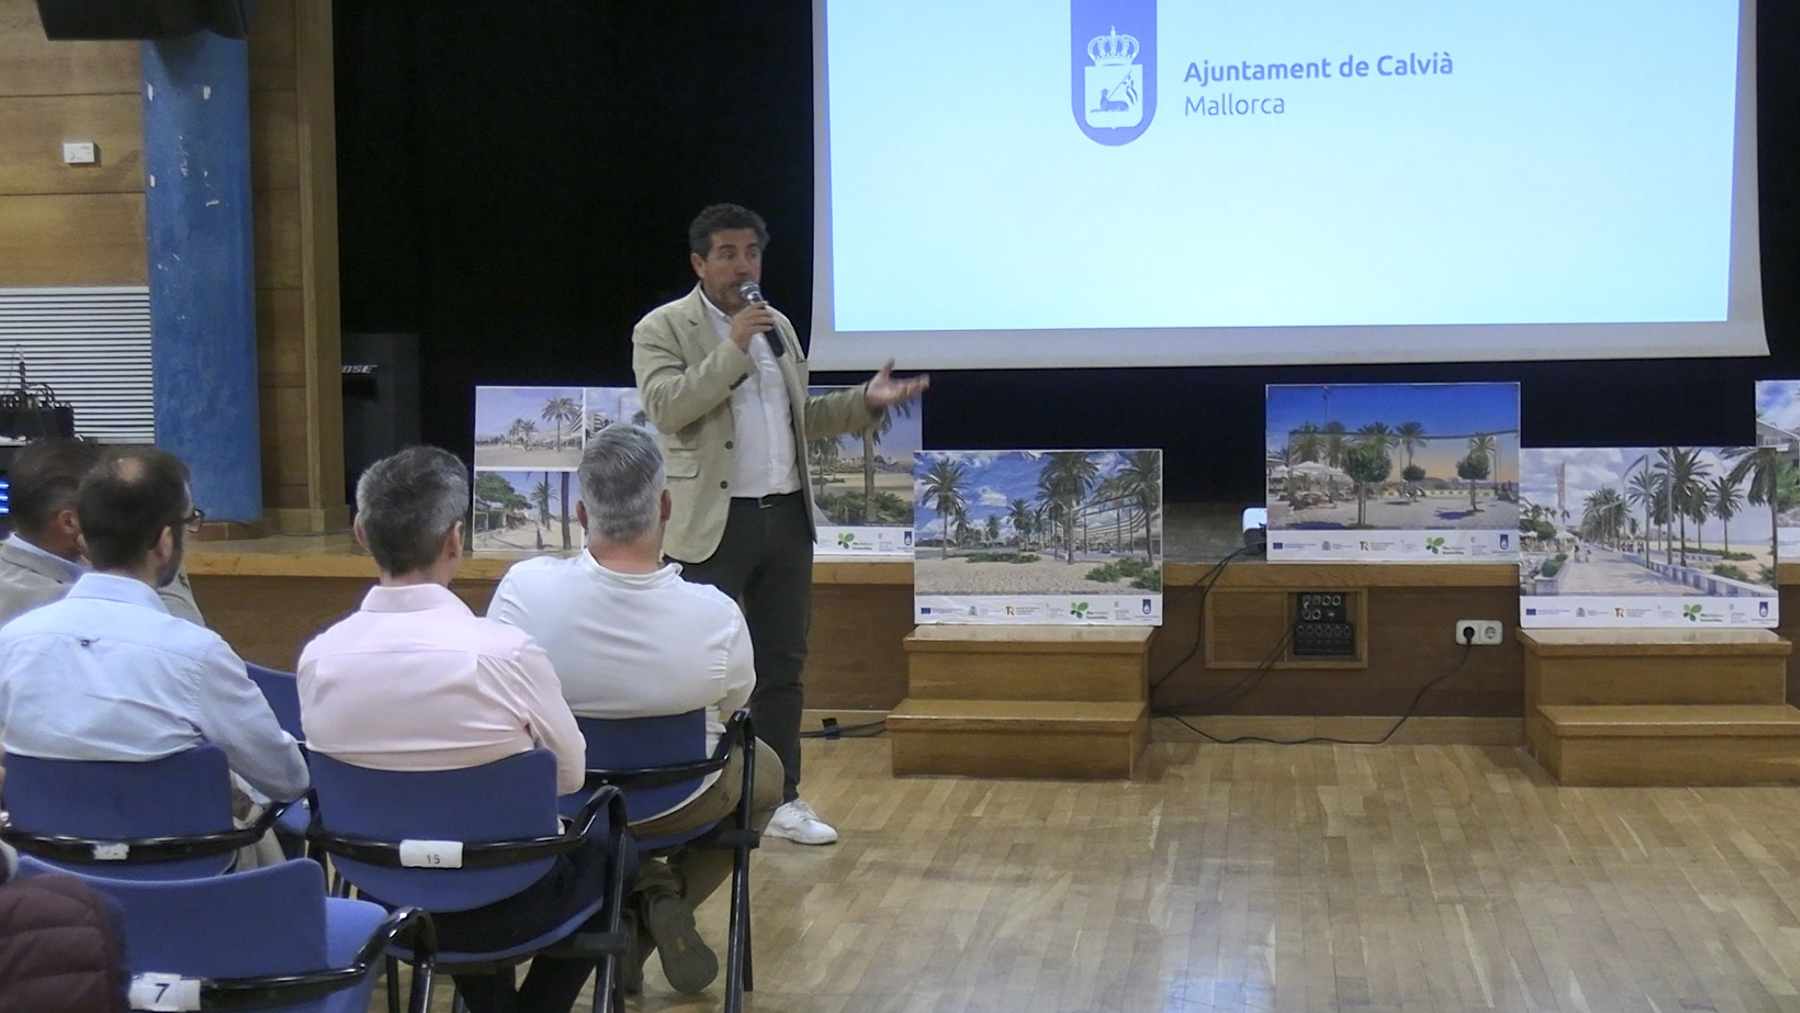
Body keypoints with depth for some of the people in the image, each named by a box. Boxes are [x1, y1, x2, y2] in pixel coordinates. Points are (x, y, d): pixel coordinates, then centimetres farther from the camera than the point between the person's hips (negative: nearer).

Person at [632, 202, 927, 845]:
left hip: (786, 516, 6)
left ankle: (780, 799, 18)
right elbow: (665, 406, -19)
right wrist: (734, 348, -22)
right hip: (714, 525, -6)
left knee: (782, 667, 10)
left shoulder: (778, 326, 16)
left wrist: (867, 401, 10)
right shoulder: (663, 329, -3)